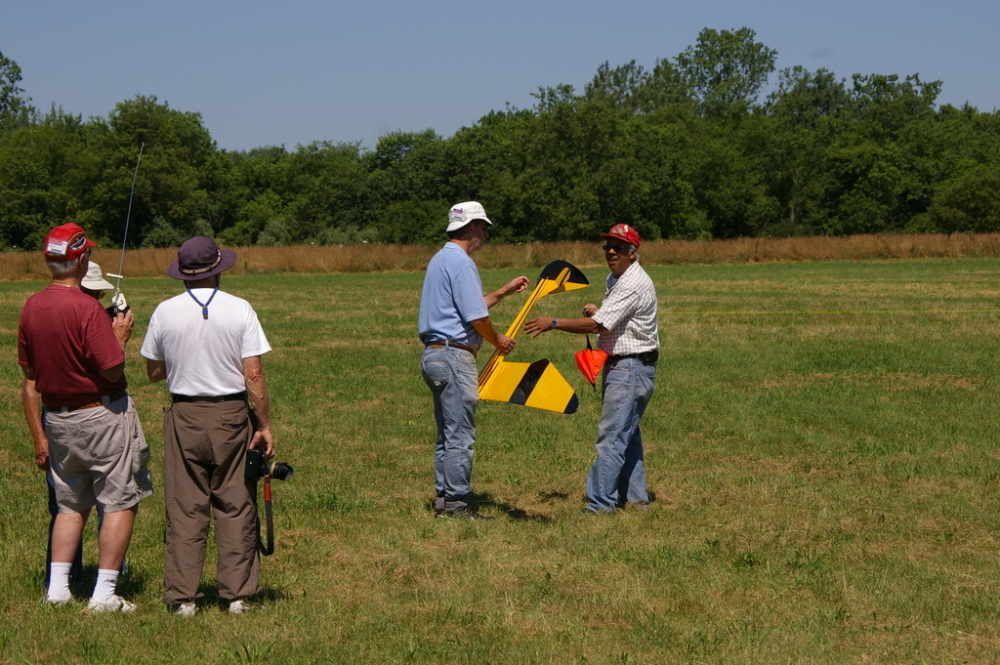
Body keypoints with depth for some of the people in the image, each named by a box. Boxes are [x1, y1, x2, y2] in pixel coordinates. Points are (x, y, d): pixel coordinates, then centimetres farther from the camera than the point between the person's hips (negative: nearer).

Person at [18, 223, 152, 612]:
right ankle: (104, 594, 0)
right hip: (102, 415, -7)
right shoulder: (86, 308, -20)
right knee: (120, 502, 2)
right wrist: (120, 336, -2)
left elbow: (29, 380, 7)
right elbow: (113, 370, -21)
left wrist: (39, 437, 13)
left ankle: (57, 588, 14)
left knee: (70, 504, 19)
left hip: (58, 419, 7)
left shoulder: (31, 308, 3)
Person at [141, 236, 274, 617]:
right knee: (236, 506, 5)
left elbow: (153, 372, 8)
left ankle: (183, 597, 5)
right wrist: (264, 426, -1)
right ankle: (239, 594, 7)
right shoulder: (239, 310, -6)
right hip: (231, 414, -1)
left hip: (184, 417, 1)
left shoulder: (165, 312, -1)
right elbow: (254, 375, -8)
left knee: (184, 508, 5)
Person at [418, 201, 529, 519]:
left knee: (448, 433, 14)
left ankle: (444, 498, 18)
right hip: (454, 355, -11)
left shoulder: (441, 259, 18)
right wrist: (498, 341, -1)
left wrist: (505, 291, 28)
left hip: (434, 354, 11)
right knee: (460, 435, -5)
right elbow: (476, 317, -17)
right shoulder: (460, 262, -15)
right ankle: (457, 502, -2)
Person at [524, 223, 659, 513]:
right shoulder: (615, 279, 14)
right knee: (626, 434, 15)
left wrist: (554, 323, -18)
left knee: (612, 435, -12)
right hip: (618, 366, 11)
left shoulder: (634, 284, -19)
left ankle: (600, 502, -13)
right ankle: (634, 495, 22)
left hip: (632, 367, -11)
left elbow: (597, 325, -24)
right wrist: (597, 311, 5)